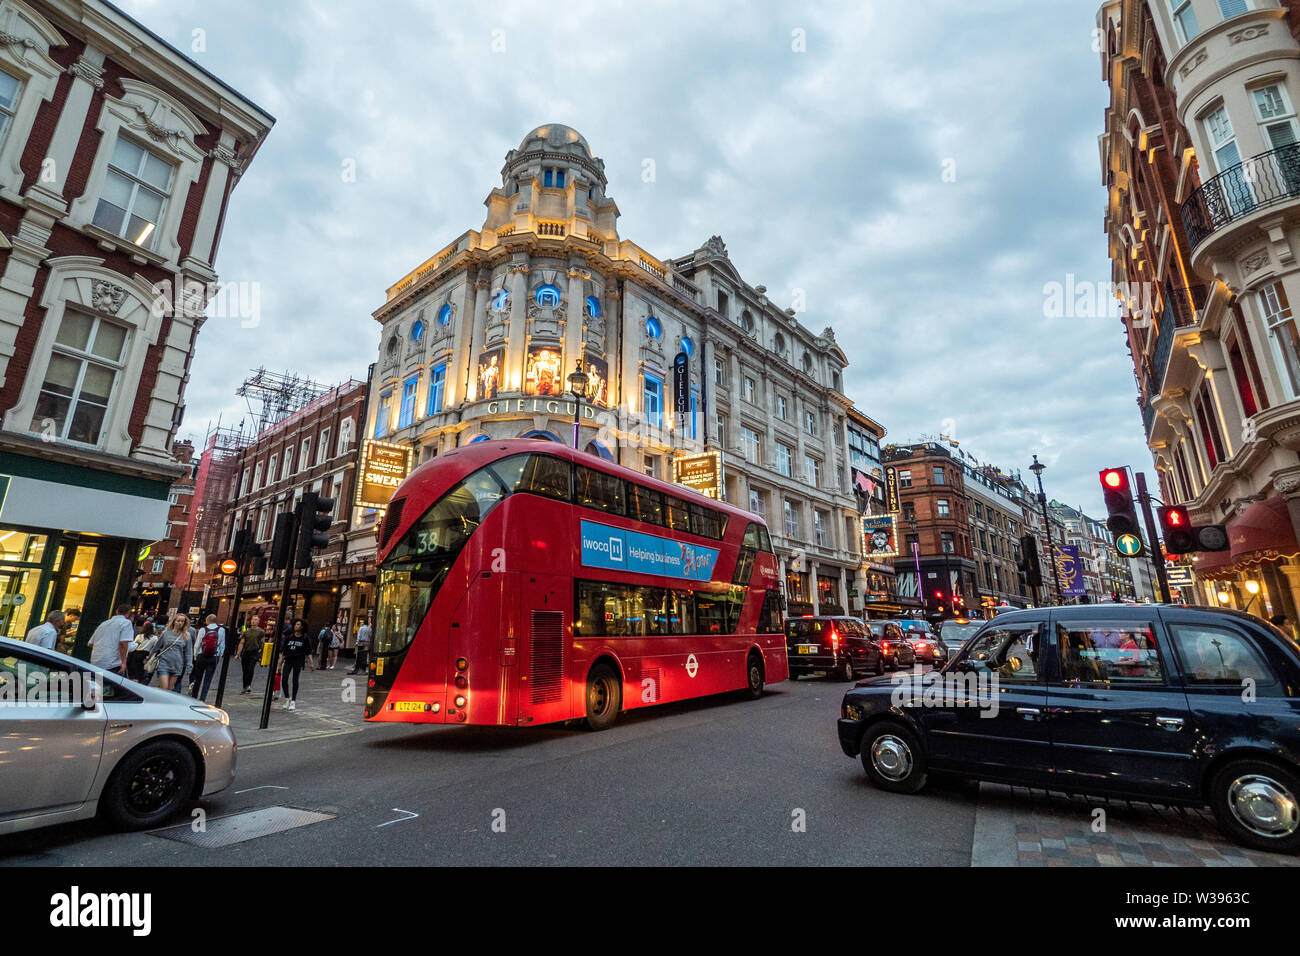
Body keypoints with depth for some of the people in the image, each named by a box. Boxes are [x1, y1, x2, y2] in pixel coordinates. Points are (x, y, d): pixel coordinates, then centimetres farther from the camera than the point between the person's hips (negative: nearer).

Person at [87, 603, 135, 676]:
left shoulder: (104, 623, 18)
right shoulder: (126, 622, -5)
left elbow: (91, 644, 24)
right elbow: (123, 643, -17)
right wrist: (123, 662, -15)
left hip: (95, 664, 8)